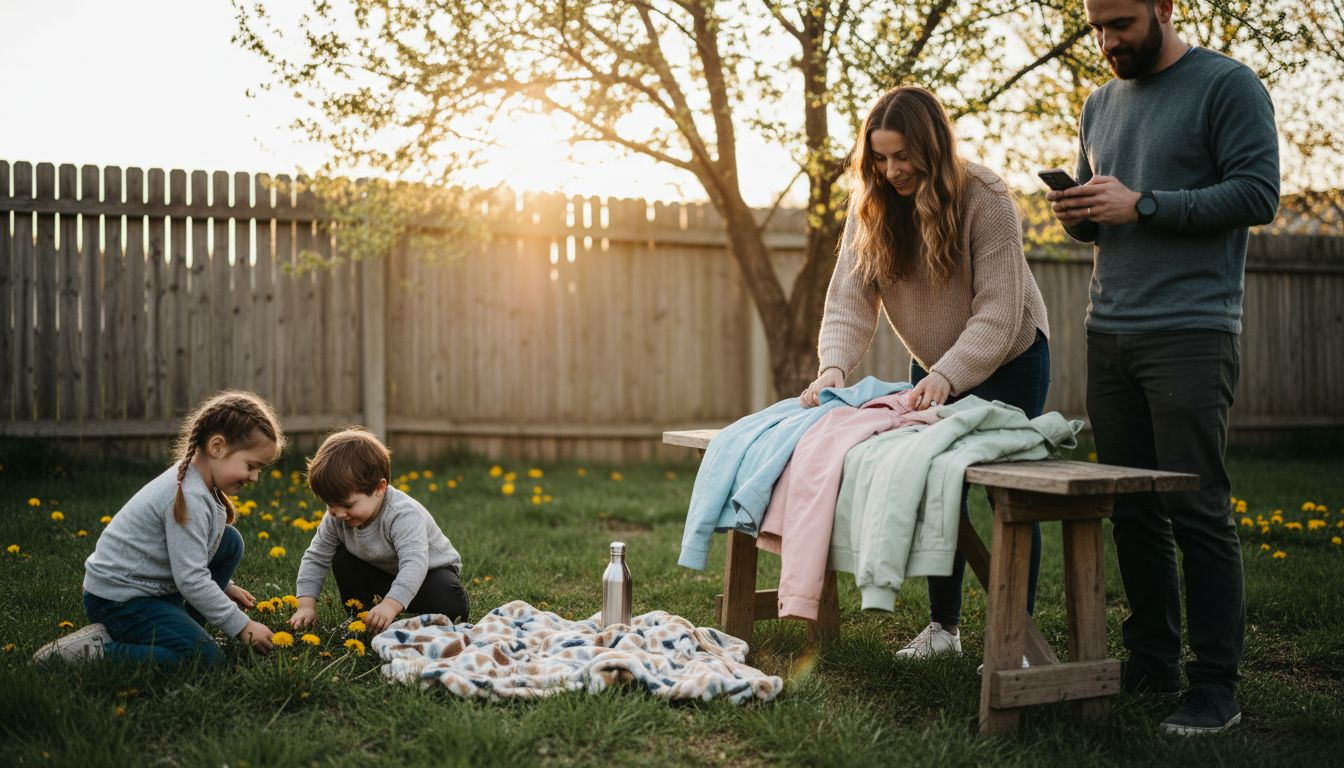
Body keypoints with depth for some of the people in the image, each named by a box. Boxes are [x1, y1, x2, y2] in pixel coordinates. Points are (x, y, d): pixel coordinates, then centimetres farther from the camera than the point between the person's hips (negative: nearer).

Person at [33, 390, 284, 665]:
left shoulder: (192, 479, 5)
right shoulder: (188, 497, -25)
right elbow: (191, 580, -26)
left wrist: (225, 587, 19)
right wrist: (243, 627, -20)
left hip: (149, 585, 10)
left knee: (230, 541, 6)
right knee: (207, 659, -21)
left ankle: (179, 628, 9)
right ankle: (95, 650, -13)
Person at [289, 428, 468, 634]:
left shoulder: (403, 515, -37)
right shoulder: (336, 518, -15)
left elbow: (414, 564, -49)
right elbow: (315, 559, -6)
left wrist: (391, 605, -62)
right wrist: (306, 605, -18)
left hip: (431, 569, -6)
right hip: (384, 572, 6)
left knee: (449, 604, -35)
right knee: (342, 560, -12)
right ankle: (360, 617, 0)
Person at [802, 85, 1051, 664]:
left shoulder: (985, 199, -26)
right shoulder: (873, 205, -11)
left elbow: (997, 313, -29)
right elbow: (850, 296, -18)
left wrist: (947, 376, -41)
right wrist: (834, 366, -35)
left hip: (1008, 360, -4)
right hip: (934, 366, 5)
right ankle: (943, 626, 16)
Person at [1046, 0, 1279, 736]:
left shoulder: (1227, 86, -1)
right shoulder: (1100, 105, 19)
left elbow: (1259, 193, -10)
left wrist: (1142, 206, -16)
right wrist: (1078, 215, 2)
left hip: (1190, 335, -6)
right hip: (1109, 335, 6)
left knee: (1197, 510, -6)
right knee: (1132, 509, 7)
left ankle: (1215, 688, 0)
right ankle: (1151, 661, 17)